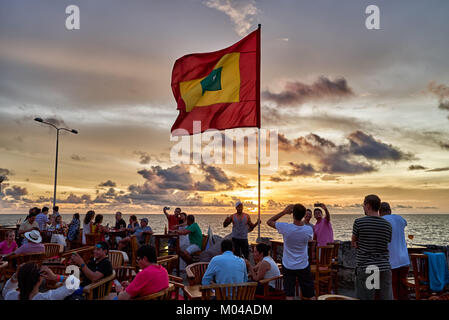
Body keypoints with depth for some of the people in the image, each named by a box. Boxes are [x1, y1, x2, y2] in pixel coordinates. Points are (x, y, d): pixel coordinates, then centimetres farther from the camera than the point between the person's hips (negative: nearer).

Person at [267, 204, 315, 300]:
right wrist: (302, 222, 5)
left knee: (289, 295, 6)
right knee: (310, 295, 14)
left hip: (288, 266, -1)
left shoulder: (286, 227, -20)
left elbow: (269, 222, -5)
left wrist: (284, 212, -8)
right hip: (303, 266, 1)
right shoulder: (308, 230, -15)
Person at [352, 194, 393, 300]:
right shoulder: (388, 225, 4)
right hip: (384, 268, 4)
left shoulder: (359, 222, -7)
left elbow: (353, 243, 5)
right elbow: (387, 243, 16)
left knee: (365, 297, 2)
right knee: (387, 297, 9)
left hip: (365, 268, -3)